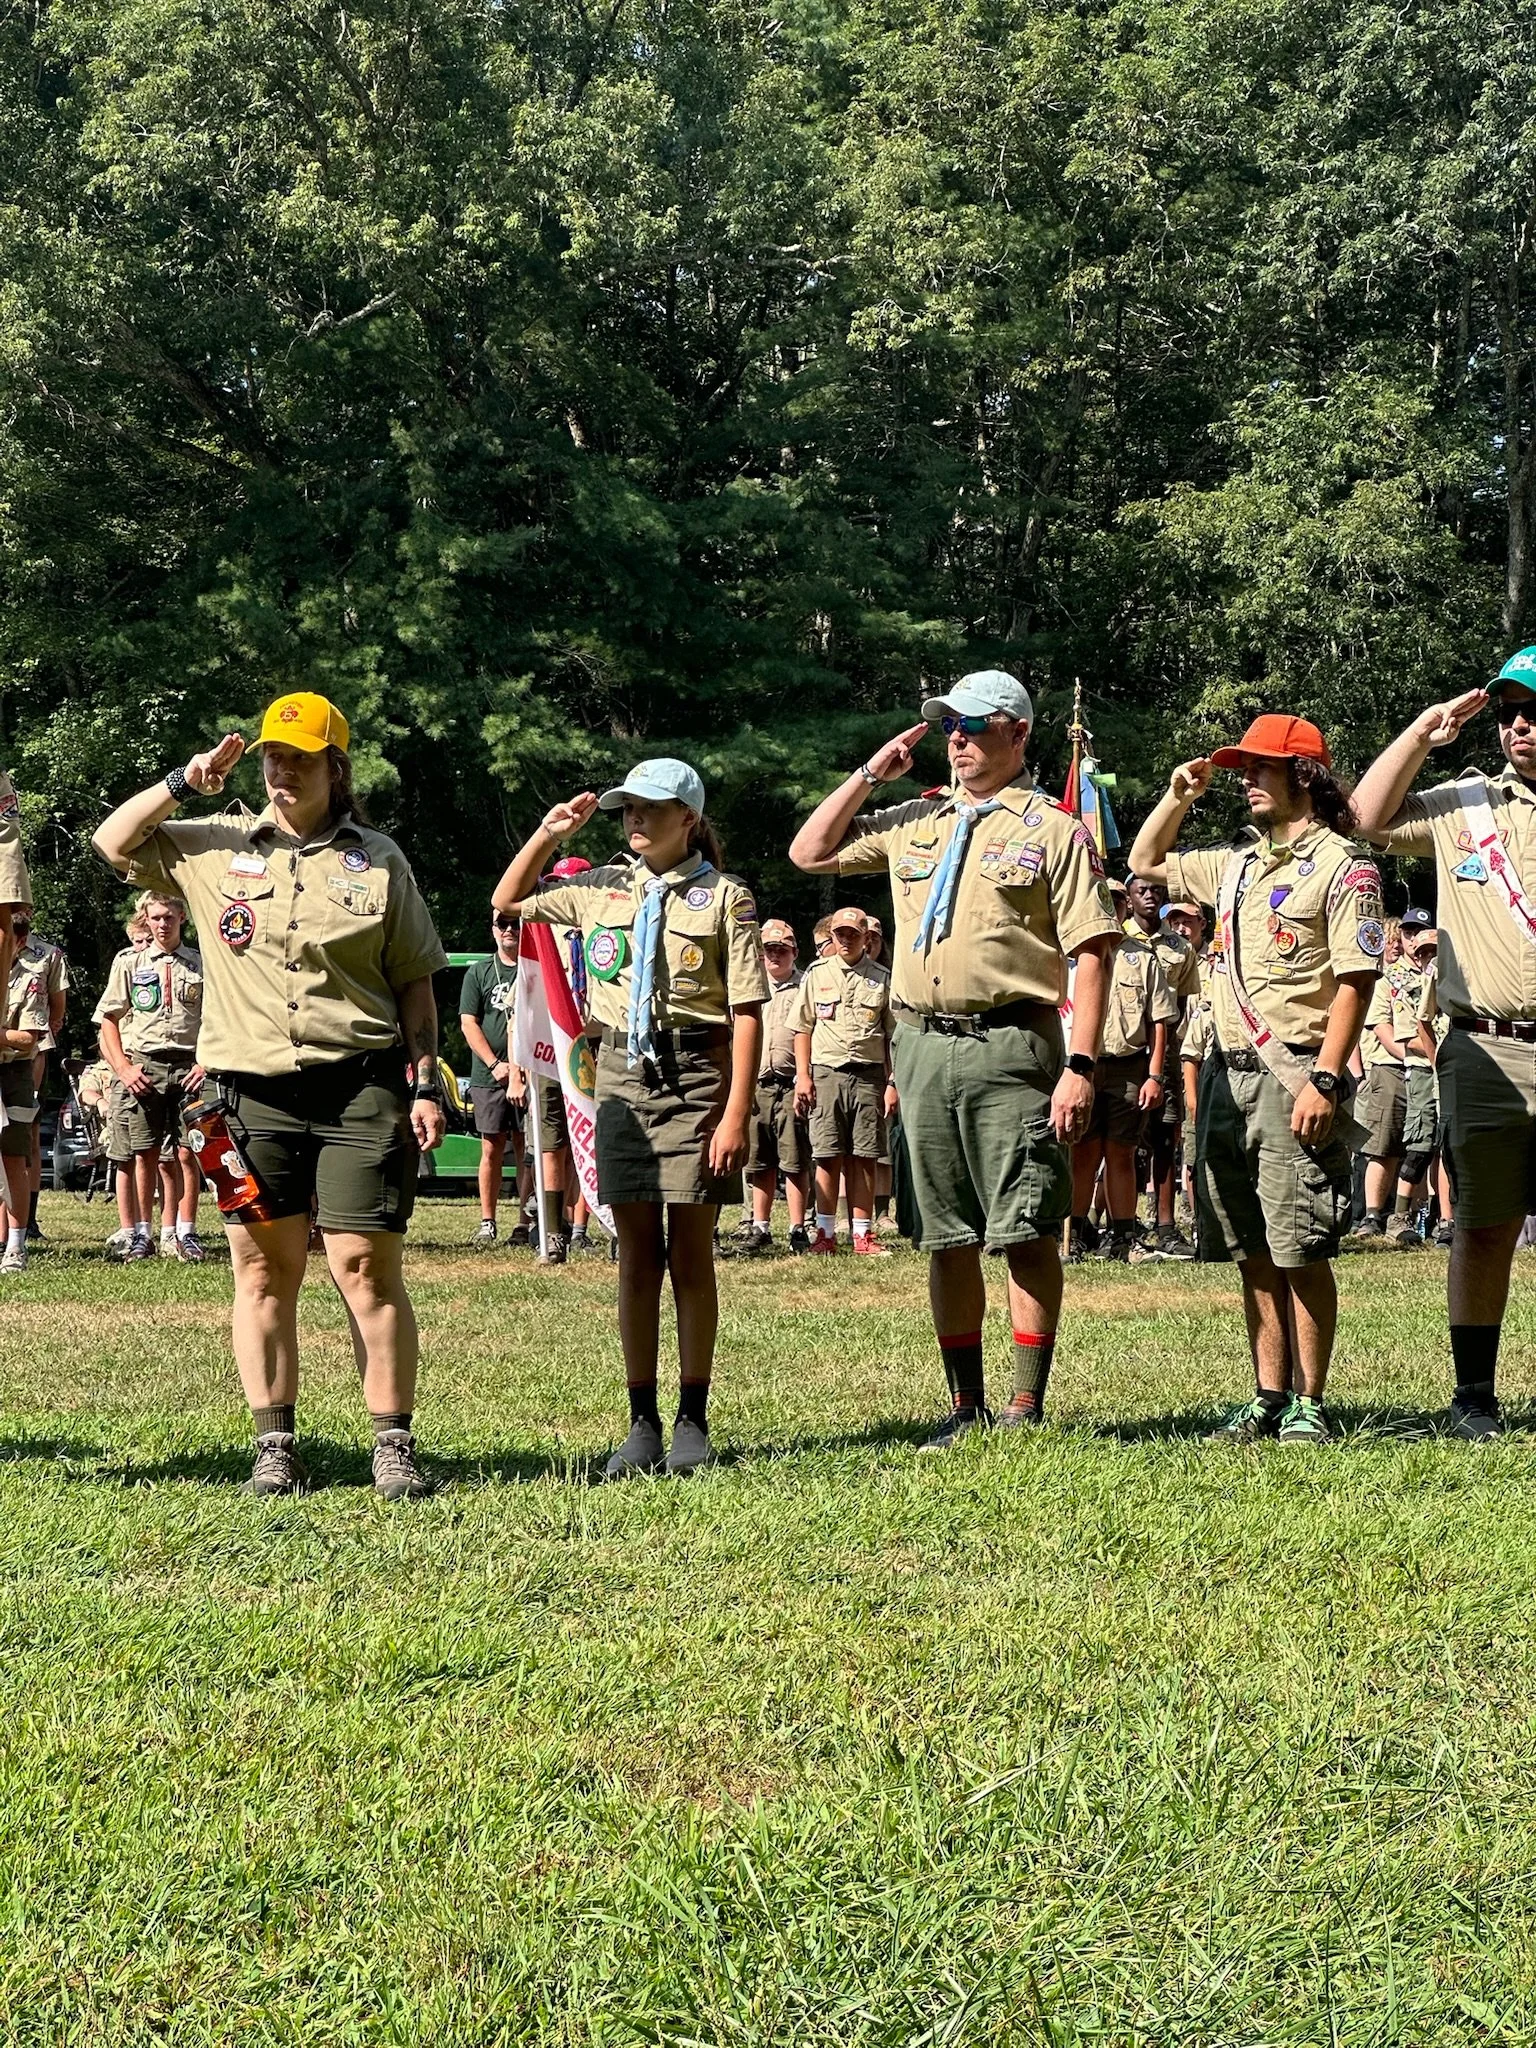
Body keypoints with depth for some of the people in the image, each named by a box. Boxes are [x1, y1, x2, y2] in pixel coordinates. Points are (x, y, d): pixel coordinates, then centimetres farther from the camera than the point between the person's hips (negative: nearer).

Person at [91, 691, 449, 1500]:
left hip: (360, 1088, -2)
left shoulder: (377, 860, 7)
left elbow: (413, 983, 8)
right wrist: (183, 783, 3)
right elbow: (113, 844, 14)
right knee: (264, 1270, 5)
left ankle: (395, 1448, 0)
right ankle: (275, 1447, 12)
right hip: (253, 1091, 2)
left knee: (368, 1267, -5)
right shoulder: (215, 846, 10)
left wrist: (425, 1082, 0)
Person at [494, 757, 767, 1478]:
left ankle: (692, 1422, 9)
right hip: (623, 1078, 4)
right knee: (636, 1256, 5)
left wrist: (735, 1115, -14)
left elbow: (746, 1013, -7)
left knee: (690, 1256, 1)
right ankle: (642, 1425, 9)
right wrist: (548, 833, 9)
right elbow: (507, 903, 24)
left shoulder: (724, 897, -2)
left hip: (695, 1075, -4)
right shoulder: (603, 887, 12)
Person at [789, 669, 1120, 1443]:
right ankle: (966, 1404, 16)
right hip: (922, 1045, 5)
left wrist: (1081, 1066, -14)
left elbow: (1090, 954, -5)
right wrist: (871, 772, 13)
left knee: (1026, 1233, -5)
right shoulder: (913, 822, 17)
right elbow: (809, 852, 22)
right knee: (947, 1237, 8)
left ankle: (1026, 1408, 0)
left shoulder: (1053, 832, 0)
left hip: (1010, 1047, -5)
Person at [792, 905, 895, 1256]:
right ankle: (825, 1233, 2)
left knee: (864, 1159, 1)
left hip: (869, 1074, 0)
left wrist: (892, 1084, 1)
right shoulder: (816, 975, 10)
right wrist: (803, 1075, 0)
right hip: (826, 1072, 0)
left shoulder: (881, 980, 10)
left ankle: (862, 1234, 5)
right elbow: (802, 1029, 10)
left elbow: (893, 1038, 9)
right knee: (828, 1157, -2)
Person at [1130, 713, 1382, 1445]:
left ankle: (1309, 1404, 2)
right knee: (1254, 1255, 9)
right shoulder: (1236, 864, 17)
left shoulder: (1340, 867, -5)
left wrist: (1324, 1081, -19)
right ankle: (1268, 1398, 15)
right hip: (1227, 1072, 7)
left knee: (1302, 1254, -5)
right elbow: (1145, 862, 34)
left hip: (1293, 1075, -7)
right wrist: (1179, 796, 18)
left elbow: (1354, 981, -11)